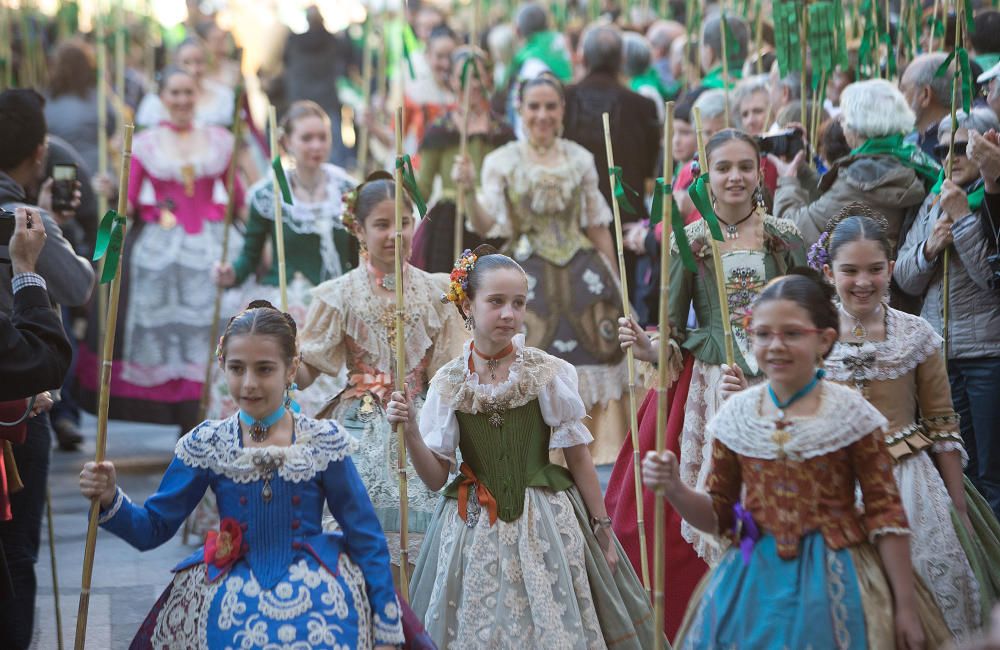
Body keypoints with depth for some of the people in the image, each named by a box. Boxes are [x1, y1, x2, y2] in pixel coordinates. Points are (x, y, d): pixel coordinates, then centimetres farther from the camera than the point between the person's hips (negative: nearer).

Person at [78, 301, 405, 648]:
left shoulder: (324, 442, -2)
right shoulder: (207, 444, 1)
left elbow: (366, 538, 1)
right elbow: (153, 528, 5)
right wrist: (110, 499, -16)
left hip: (316, 592, 0)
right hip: (234, 598, 1)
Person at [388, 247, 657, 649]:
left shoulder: (548, 372, -5)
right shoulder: (449, 383, -1)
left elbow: (577, 456, 3)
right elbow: (436, 477, 0)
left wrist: (602, 527, 5)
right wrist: (410, 432, -15)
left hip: (545, 527, -1)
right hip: (475, 534, 1)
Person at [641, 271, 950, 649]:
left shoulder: (850, 413, -7)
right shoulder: (736, 416, 1)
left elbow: (886, 513, -4)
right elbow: (719, 515, 8)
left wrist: (905, 606, -4)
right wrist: (674, 489, -12)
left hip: (832, 584, -2)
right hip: (754, 582, 3)